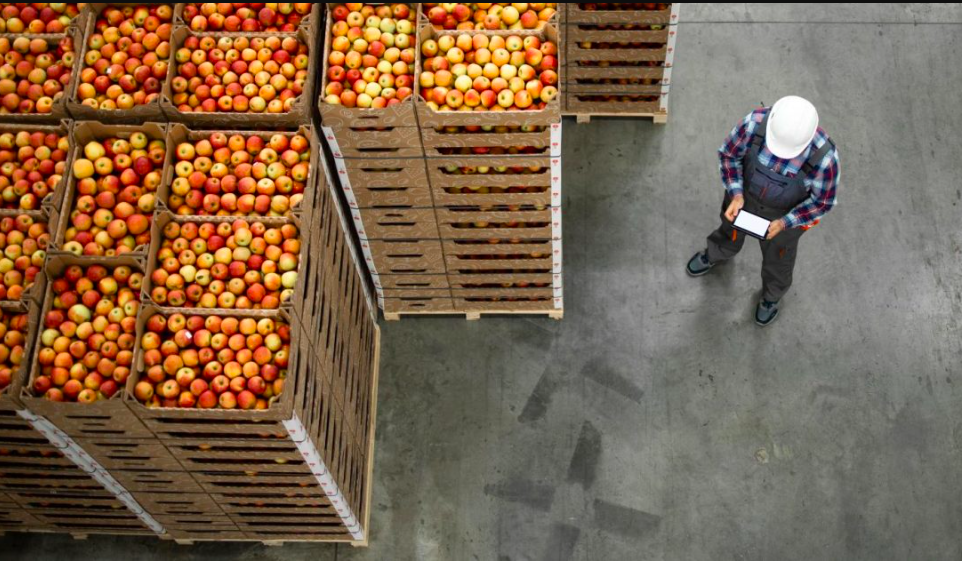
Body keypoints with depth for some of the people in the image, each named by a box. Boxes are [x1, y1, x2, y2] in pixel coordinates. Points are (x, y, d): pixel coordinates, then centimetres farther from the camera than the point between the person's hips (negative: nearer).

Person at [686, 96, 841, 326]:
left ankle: (772, 294, 63)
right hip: (746, 194, 2)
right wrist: (736, 195, -26)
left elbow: (823, 201, -20)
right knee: (731, 234, 33)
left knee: (777, 253, 28)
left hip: (788, 212, -2)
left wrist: (784, 223, -28)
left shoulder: (824, 157, -40)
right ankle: (715, 255, 70)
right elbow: (729, 154, -16)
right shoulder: (754, 124, -37)